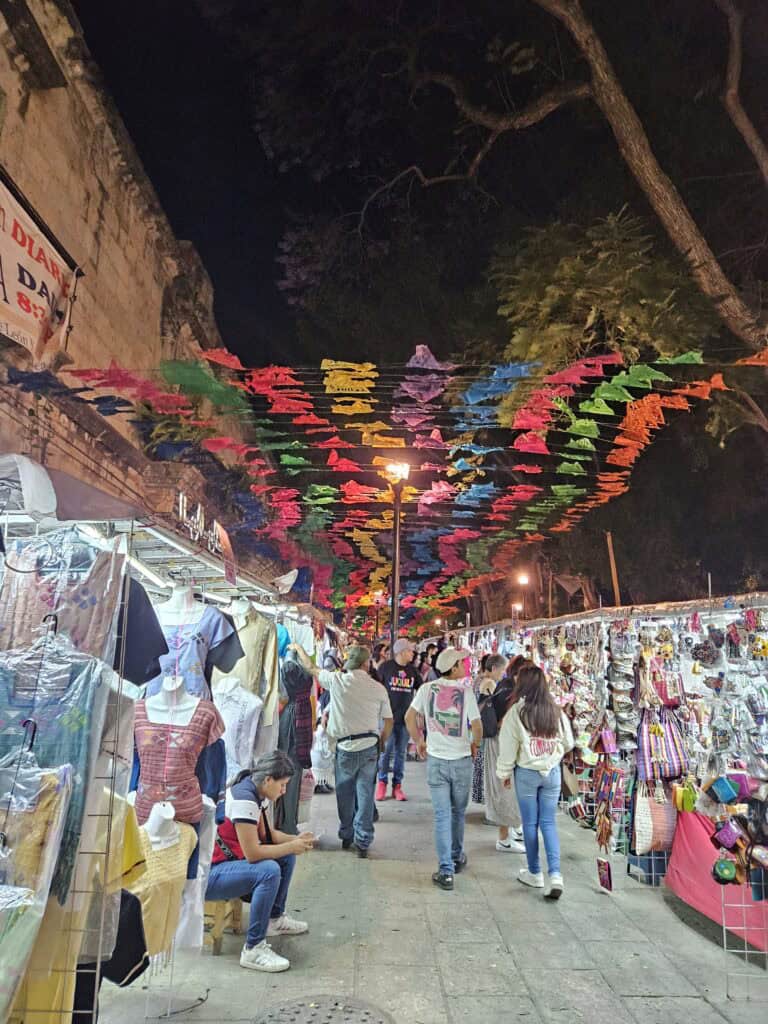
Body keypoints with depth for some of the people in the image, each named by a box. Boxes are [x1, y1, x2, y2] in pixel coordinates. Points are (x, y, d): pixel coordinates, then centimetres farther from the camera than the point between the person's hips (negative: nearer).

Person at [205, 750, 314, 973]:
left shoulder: (256, 792, 2)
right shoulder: (244, 799, -26)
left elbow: (266, 833, 13)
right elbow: (252, 853, -27)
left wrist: (296, 839, -3)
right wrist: (292, 846, -16)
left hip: (230, 859, 10)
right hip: (209, 873, -10)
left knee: (286, 857, 9)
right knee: (269, 871, -29)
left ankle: (275, 919, 25)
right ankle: (253, 950, -16)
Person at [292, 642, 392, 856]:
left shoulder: (337, 680, -9)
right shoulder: (379, 688, -3)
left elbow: (311, 667, 6)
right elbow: (388, 722, 2)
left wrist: (298, 648, 22)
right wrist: (380, 744, 18)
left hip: (346, 746, -1)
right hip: (370, 746, 1)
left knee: (345, 793, 15)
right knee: (365, 794, 7)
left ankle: (347, 837, 28)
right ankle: (363, 842, 11)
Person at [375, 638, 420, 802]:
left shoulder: (412, 669, 6)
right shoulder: (386, 666, -5)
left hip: (405, 717, 3)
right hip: (388, 715, -3)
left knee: (401, 752, 8)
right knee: (386, 750, 0)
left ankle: (397, 786, 17)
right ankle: (382, 783, 14)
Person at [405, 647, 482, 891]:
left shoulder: (427, 689, -4)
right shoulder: (466, 691, -10)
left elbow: (409, 717, -3)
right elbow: (477, 727, -10)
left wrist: (418, 741, 11)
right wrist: (475, 744, 10)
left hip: (436, 760, 1)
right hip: (462, 760, 0)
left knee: (442, 816, 6)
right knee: (458, 813, 18)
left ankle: (446, 872, 7)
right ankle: (457, 859, 35)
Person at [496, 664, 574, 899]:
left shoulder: (516, 712, -15)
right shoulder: (556, 711, -6)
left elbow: (508, 747, -10)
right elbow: (568, 743, 4)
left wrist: (504, 773, 4)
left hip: (526, 773, -3)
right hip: (552, 772, 3)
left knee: (530, 823, 12)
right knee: (548, 822, 12)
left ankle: (535, 873, 25)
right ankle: (555, 875, 1)